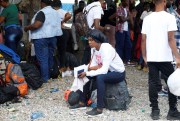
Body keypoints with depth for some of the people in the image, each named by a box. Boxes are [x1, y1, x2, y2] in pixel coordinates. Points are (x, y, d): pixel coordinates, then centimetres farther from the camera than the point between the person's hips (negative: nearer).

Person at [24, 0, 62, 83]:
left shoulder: (42, 12, -15)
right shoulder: (56, 13, 13)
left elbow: (36, 25, -25)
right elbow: (58, 25, 17)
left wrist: (27, 28, -10)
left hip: (41, 38, -8)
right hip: (53, 37, 8)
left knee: (42, 59, -4)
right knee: (50, 57, 16)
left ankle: (44, 78, -3)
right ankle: (49, 75, 25)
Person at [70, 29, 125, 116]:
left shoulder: (106, 49, -28)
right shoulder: (93, 48, -4)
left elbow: (104, 70, -35)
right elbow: (92, 65, -3)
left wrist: (87, 73, -33)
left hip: (118, 73, -8)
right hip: (107, 70, 8)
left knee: (100, 78, -33)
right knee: (86, 76, -3)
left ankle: (99, 108, -29)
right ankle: (82, 102, 6)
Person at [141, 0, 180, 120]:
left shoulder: (147, 18, 5)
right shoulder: (169, 17, -8)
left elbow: (143, 39, 5)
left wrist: (144, 56, 16)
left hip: (151, 58, 4)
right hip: (165, 58, -4)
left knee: (153, 84, 8)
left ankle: (155, 111, 9)